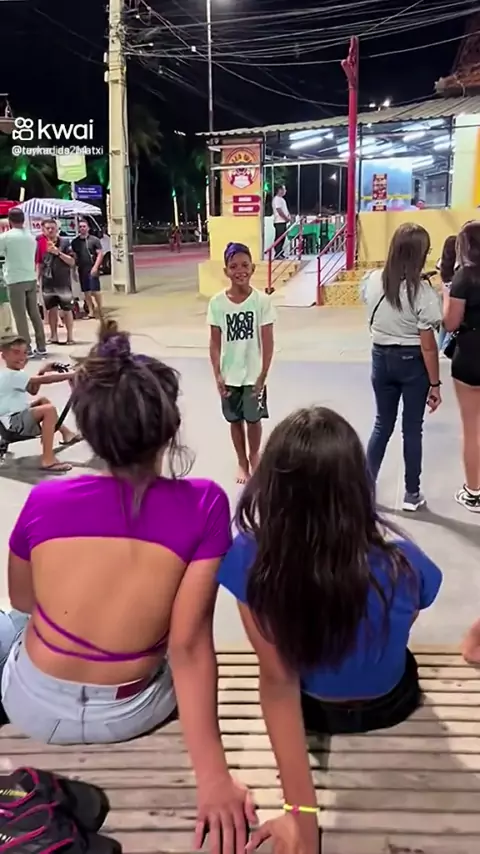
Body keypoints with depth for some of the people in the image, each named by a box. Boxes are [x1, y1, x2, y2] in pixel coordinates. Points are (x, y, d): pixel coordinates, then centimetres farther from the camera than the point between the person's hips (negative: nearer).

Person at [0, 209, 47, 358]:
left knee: (20, 316, -1)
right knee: (35, 314, 11)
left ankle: (27, 349, -1)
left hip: (15, 280, -6)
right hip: (31, 279, 6)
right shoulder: (31, 236, 9)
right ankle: (41, 347, 13)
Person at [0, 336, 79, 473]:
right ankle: (48, 461, -32)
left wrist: (41, 372, 7)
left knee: (43, 401, 28)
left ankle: (66, 433, 32)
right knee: (49, 409, -28)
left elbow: (33, 390, 21)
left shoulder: (15, 374, 14)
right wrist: (70, 375, -25)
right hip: (13, 422, -11)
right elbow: (43, 380, -27)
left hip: (19, 415, 11)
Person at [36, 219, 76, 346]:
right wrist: (37, 280, 5)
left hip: (63, 282, -3)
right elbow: (39, 264, 10)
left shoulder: (65, 242, -3)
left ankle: (70, 336, 10)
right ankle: (54, 336, 19)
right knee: (51, 309, 10)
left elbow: (72, 262, -7)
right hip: (47, 283, 3)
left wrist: (58, 253, -17)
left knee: (67, 310, 1)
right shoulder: (41, 244, 4)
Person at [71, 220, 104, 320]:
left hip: (92, 269, -5)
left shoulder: (94, 240, -2)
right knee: (86, 291, 8)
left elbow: (100, 253, -5)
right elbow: (74, 257, 14)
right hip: (81, 270, 5)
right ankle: (91, 312, 16)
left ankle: (99, 310, 2)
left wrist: (95, 267, -15)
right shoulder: (75, 242, 11)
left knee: (95, 290, -9)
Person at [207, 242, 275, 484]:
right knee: (235, 420, 14)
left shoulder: (262, 301, -10)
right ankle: (242, 462, 33)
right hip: (229, 376, 1)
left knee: (253, 419, 12)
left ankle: (254, 456, 39)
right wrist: (217, 375, -6)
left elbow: (268, 342, -7)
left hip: (253, 375, -1)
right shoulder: (217, 302, -6)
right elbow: (215, 342, -1)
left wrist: (263, 376, -8)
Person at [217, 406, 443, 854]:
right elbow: (405, 624, -9)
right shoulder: (401, 564, -33)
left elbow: (278, 682, -29)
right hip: (389, 705, 0)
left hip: (312, 708, 0)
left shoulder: (251, 560, -34)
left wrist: (302, 811, -29)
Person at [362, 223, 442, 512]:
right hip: (412, 362, -4)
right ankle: (412, 494, 21)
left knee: (382, 424, 17)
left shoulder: (373, 281, -5)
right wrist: (435, 383, -8)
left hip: (381, 357, 4)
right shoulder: (422, 291, -18)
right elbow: (428, 345, -16)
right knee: (412, 429, 9)